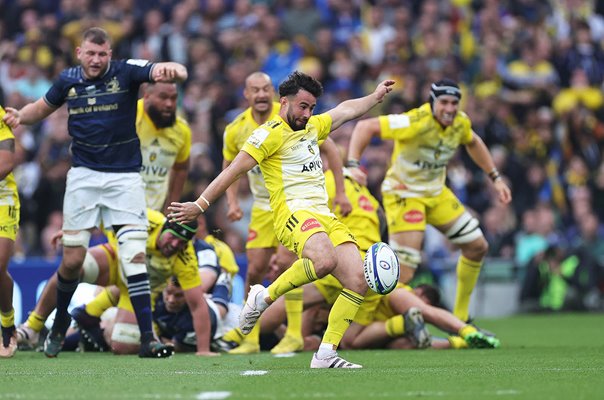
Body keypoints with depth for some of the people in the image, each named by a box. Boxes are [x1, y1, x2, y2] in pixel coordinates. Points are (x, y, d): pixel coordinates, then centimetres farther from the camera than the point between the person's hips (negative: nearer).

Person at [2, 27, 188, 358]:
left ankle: (147, 338, -13)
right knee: (72, 260, 2)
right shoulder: (68, 80, 4)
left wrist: (170, 70, -45)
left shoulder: (126, 72, -7)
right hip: (84, 177, 2)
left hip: (124, 176, -2)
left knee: (135, 257, -13)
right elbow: (42, 107, 22)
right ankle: (60, 324, 27)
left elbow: (178, 72, -20)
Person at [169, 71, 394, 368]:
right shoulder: (271, 133, -1)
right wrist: (200, 205, -9)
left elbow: (345, 110, 42)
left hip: (324, 216, 8)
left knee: (358, 282, -11)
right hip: (293, 212, -8)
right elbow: (234, 170, -5)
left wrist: (376, 97, 44)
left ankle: (326, 354, -8)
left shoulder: (312, 128, 23)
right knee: (324, 260, -38)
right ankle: (263, 298, -15)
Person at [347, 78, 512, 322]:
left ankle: (460, 318, 24)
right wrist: (352, 165, -42)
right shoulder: (417, 122, -29)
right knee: (403, 272, -19)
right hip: (403, 193, -8)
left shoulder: (460, 122, -7)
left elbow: (473, 143, 19)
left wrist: (495, 178, 16)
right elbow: (365, 127, -31)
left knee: (478, 247, 11)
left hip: (436, 192, 8)